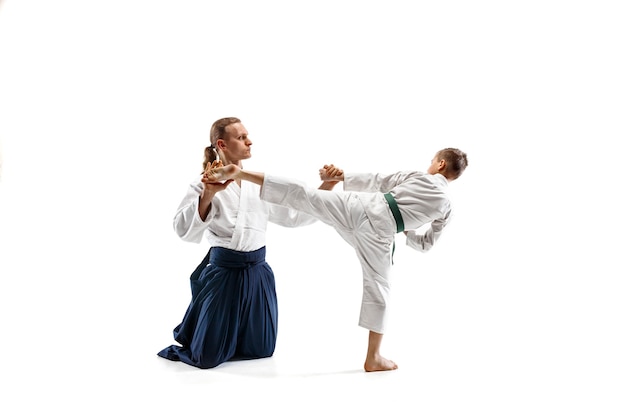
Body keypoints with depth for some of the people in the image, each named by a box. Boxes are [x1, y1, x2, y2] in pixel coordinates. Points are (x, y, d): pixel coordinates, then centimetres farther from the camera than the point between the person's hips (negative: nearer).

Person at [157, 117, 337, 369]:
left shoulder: (260, 183, 6)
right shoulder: (206, 184, -9)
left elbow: (294, 215, 8)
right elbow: (184, 229, -21)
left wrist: (326, 187, -1)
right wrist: (208, 194, -34)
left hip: (256, 273, 5)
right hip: (223, 272, -5)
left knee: (260, 349, 14)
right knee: (207, 356, 0)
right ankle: (190, 334, 35)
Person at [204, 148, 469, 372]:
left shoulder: (416, 176, 19)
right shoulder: (446, 206, 18)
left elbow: (378, 182, 21)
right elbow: (425, 244, 26)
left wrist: (341, 177, 29)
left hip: (360, 205, 1)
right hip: (381, 231, 0)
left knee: (300, 194, -4)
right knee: (377, 288, 10)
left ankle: (237, 173, -16)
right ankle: (373, 358, 16)